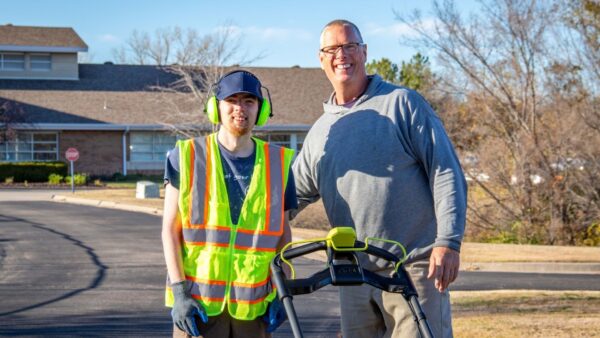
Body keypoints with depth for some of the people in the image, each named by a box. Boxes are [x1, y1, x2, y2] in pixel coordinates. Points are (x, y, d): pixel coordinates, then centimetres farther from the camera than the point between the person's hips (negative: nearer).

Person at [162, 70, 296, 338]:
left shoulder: (278, 162, 7)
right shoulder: (187, 157, 0)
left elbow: (283, 233, 12)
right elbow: (170, 228, -1)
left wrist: (281, 294, 6)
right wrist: (179, 292, -8)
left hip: (254, 303, 3)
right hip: (198, 301, -2)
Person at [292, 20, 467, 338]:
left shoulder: (402, 103, -1)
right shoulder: (320, 131, 14)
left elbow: (446, 173, -5)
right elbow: (294, 195, 23)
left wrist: (447, 242, -15)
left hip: (413, 267, -5)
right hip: (353, 274, 5)